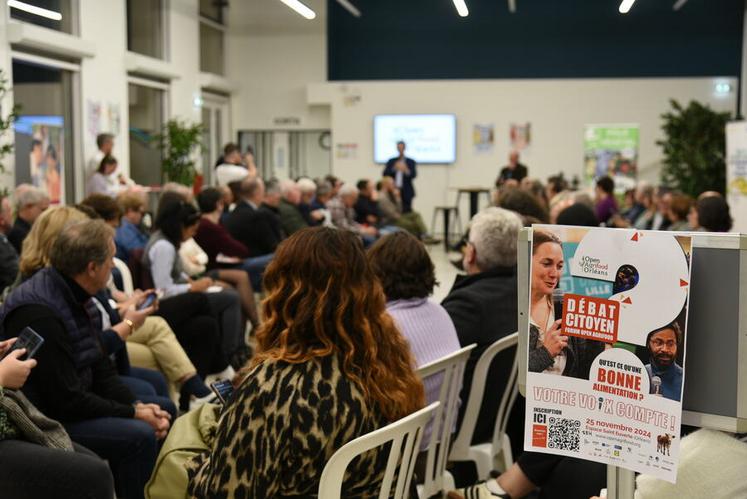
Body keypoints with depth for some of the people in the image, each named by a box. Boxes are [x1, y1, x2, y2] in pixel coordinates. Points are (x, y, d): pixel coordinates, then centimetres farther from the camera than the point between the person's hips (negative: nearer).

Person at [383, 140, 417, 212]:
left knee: (406, 213, -6)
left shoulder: (411, 162, 6)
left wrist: (406, 170, -24)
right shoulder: (391, 161, 11)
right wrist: (394, 169, -13)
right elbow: (384, 174, 2)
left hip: (406, 193, -1)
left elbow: (414, 175, -6)